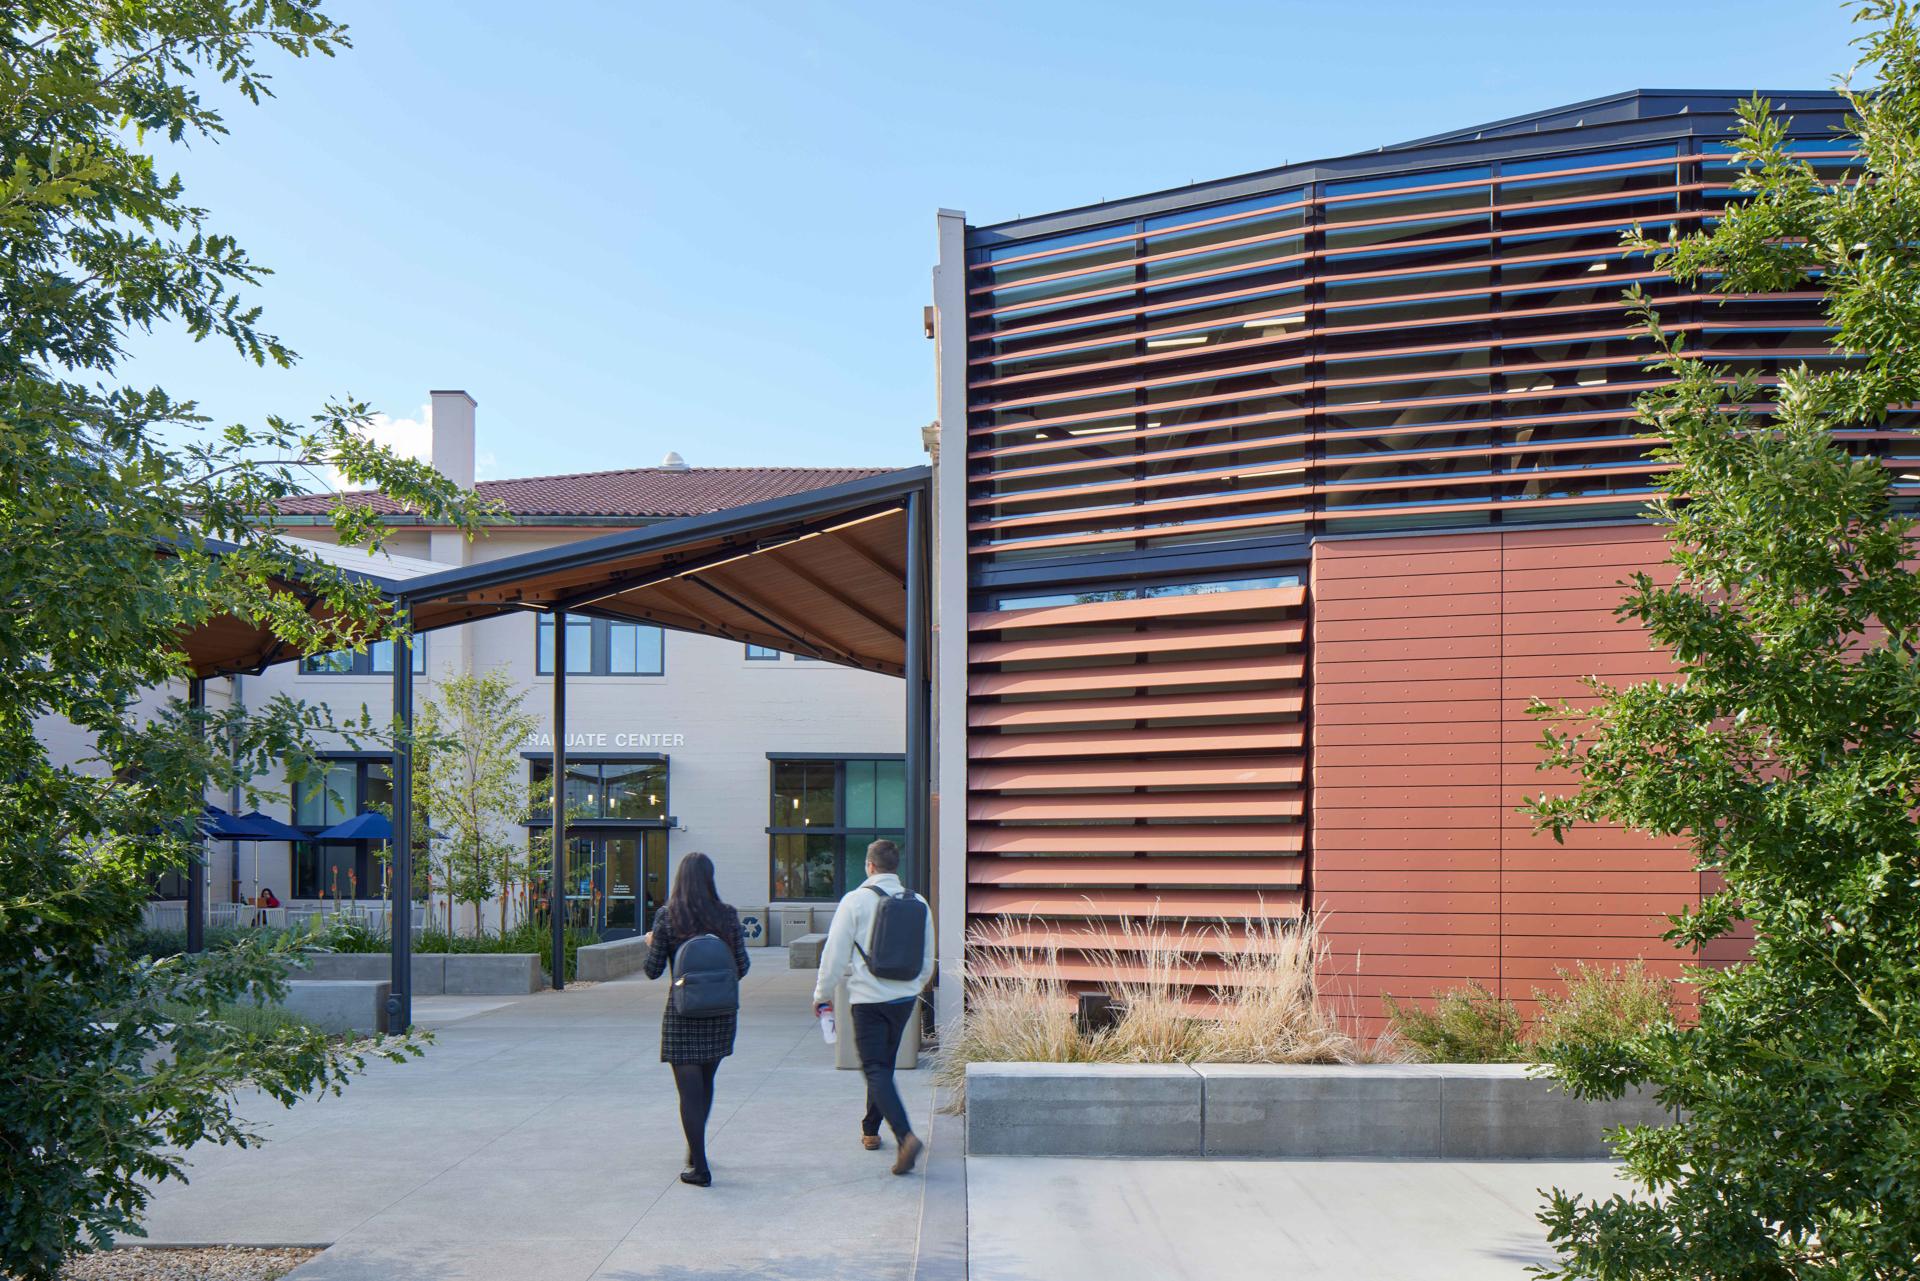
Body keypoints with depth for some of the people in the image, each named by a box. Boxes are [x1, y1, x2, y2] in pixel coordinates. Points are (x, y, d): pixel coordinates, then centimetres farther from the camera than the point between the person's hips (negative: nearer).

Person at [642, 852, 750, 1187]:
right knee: (706, 1082, 20)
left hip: (682, 1014, -3)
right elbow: (742, 967, -1)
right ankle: (695, 1151, 35)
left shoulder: (667, 917, -8)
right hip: (721, 1012, 3)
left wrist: (650, 944, 15)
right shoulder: (728, 916, -3)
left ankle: (699, 1168, -4)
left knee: (689, 1089, 1)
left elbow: (653, 970, -5)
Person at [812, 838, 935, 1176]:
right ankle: (870, 1130, 35)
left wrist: (822, 994, 5)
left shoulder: (856, 901, -10)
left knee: (876, 1070, -6)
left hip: (868, 999, -5)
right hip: (905, 997, 5)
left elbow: (835, 954, -8)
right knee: (884, 1065, 21)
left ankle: (905, 1136, -24)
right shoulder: (918, 903, 4)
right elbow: (928, 960, 12)